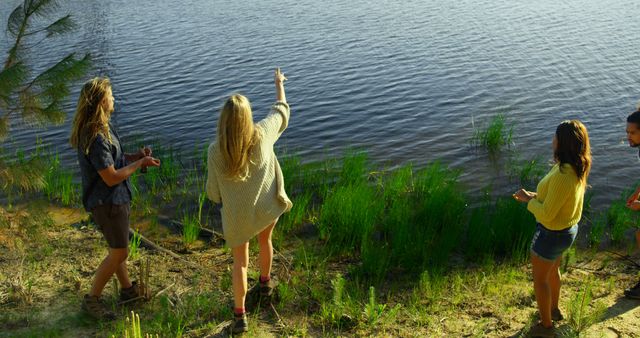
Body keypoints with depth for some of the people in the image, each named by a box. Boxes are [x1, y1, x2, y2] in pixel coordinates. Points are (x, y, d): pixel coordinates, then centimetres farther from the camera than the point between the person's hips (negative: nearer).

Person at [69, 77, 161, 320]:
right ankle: (92, 299, 17)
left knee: (117, 247, 22)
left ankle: (127, 289, 39)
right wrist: (140, 163, -16)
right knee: (119, 252, 3)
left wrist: (135, 156, 2)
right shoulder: (96, 137, -29)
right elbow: (111, 177, -26)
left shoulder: (98, 128, 3)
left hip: (114, 198, 10)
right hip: (107, 202, -10)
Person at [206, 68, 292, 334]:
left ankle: (240, 316, 15)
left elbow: (214, 193, -10)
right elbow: (281, 112, 4)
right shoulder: (262, 135, -18)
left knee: (240, 261, 15)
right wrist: (279, 84, 19)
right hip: (266, 207, 2)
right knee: (264, 239, 32)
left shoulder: (216, 151, -20)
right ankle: (265, 283, 53)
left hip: (236, 215, -2)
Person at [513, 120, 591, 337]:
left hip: (552, 234, -9)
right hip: (568, 229, 9)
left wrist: (528, 200, -14)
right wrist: (535, 196, 2)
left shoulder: (563, 175, -35)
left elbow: (546, 214, -29)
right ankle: (553, 309, 53)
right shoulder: (577, 169, -5)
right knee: (552, 270, 31)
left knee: (540, 278, 13)